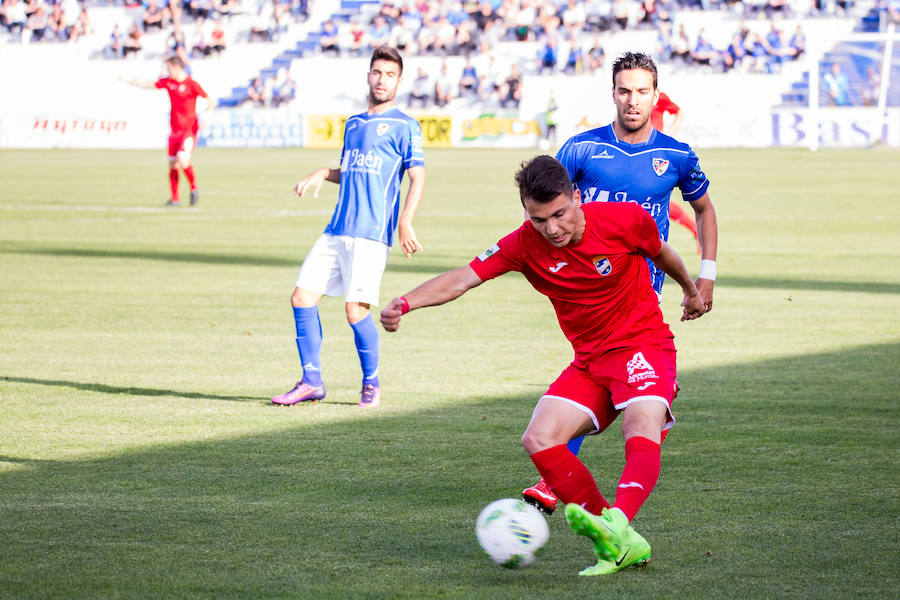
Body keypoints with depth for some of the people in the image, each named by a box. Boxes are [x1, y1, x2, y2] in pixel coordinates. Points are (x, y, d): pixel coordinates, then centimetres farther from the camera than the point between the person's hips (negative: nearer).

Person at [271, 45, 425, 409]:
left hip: (371, 233, -7)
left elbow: (418, 178, -6)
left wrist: (405, 222, -19)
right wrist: (323, 174, 11)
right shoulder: (353, 124, 21)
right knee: (302, 298, 1)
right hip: (336, 231, 7)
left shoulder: (404, 126, 0)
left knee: (356, 310, -13)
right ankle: (311, 382, 10)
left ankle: (371, 384, 6)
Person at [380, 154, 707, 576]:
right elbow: (462, 278, -12)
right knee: (539, 439, -16)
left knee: (642, 431, -32)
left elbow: (662, 254, 9)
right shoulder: (525, 244, -8)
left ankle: (617, 525, -54)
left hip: (644, 345, -4)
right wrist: (406, 303, -29)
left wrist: (691, 290, 28)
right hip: (588, 362, 4)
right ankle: (621, 545, -16)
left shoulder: (624, 220, -13)